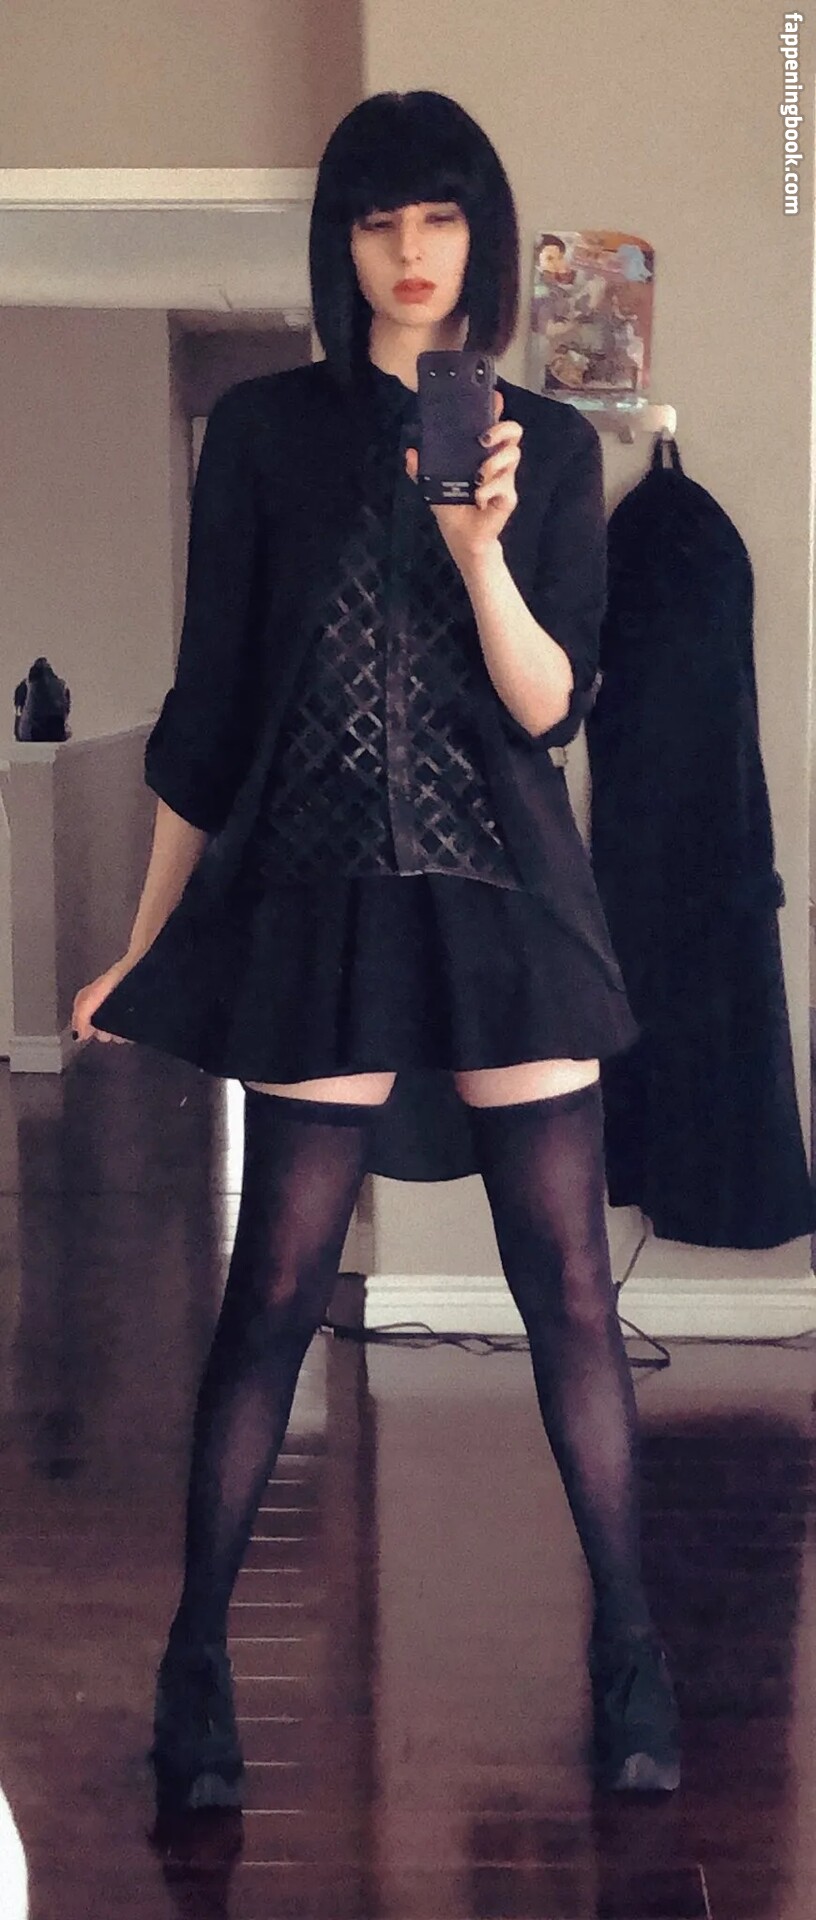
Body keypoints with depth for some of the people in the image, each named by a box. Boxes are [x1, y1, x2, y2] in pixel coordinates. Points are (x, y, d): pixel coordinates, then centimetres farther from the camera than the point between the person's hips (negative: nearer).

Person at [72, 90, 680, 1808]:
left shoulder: (549, 443, 7)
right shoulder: (267, 429, 4)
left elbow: (552, 706, -1)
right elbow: (205, 708, 6)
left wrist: (480, 549, -19)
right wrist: (142, 947, 7)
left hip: (503, 892, 1)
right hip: (318, 895, -1)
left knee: (567, 1280, 1)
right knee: (277, 1286, -2)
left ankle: (628, 1649, 12)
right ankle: (197, 1654, 10)